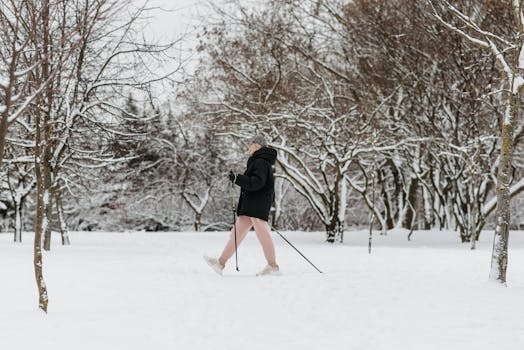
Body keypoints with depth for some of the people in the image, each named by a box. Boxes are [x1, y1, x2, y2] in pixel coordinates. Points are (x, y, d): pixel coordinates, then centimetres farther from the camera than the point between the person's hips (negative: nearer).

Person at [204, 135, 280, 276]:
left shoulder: (261, 162, -11)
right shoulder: (259, 161, 22)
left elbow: (256, 182, -22)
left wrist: (237, 178, -20)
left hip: (257, 205, -11)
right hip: (249, 206, 11)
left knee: (262, 233, -9)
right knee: (237, 232, 7)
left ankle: (273, 266, -6)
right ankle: (221, 262, 6)